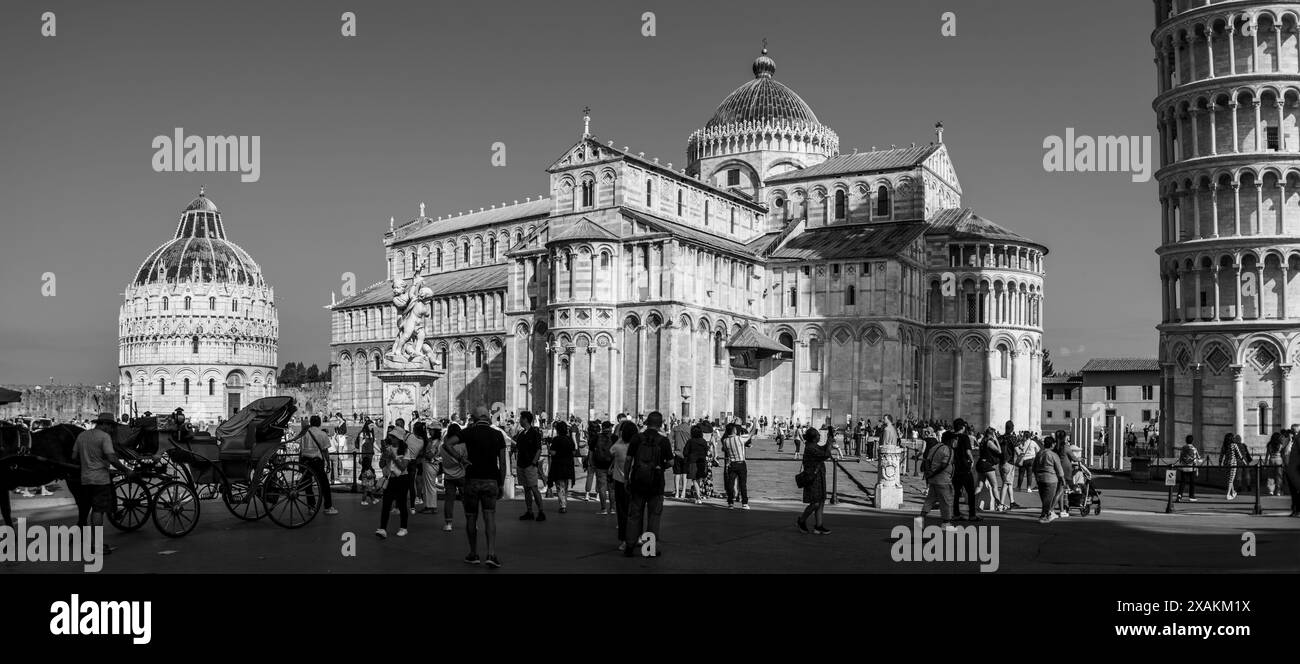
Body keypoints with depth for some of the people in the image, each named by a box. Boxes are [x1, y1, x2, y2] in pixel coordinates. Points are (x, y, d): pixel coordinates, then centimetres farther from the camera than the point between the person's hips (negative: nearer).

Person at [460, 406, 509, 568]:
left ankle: (473, 554, 16)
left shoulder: (469, 432, -1)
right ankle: (491, 554, -13)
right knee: (490, 518, 0)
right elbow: (503, 463, 2)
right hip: (491, 481, 1)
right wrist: (501, 485, 8)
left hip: (472, 480, -1)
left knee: (471, 518, 10)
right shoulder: (498, 435, 2)